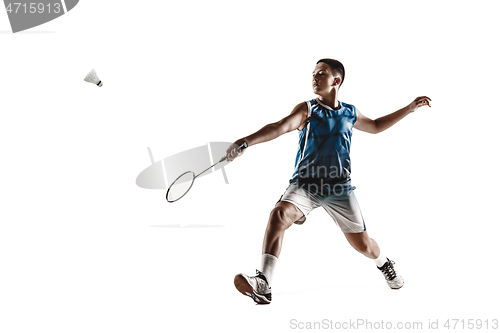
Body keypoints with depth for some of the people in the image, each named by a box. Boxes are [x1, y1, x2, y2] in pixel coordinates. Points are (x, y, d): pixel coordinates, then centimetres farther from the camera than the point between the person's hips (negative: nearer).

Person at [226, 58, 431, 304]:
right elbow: (281, 127, -22)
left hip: (339, 187, 2)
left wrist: (409, 108, 27)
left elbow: (375, 126, 28)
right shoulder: (307, 109, -4)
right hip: (305, 184, -2)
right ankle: (263, 284, -33)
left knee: (362, 244, 7)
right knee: (280, 215, -31)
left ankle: (384, 263, 44)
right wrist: (247, 141, -39)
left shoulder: (350, 113, 8)